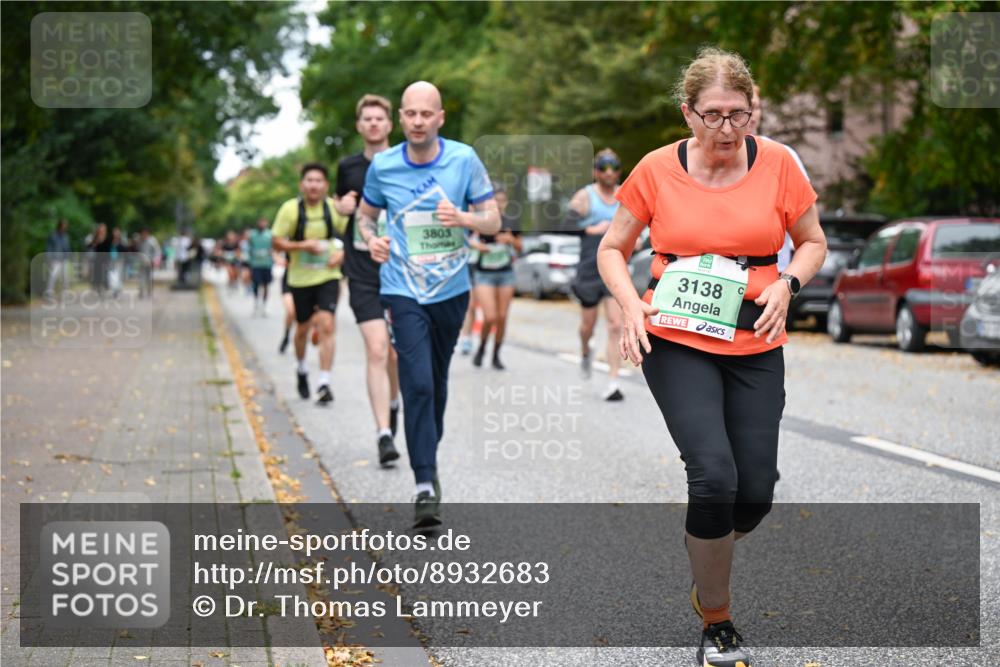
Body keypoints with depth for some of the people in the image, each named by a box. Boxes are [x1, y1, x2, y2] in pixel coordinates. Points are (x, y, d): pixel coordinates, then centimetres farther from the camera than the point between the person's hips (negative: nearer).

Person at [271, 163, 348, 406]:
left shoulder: (334, 208, -3)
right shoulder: (290, 209, -8)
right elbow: (277, 242, -5)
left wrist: (342, 253, -7)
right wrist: (303, 245, -20)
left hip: (328, 276, 0)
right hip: (300, 278, 0)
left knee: (326, 325, -14)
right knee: (303, 328, 13)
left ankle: (324, 384, -14)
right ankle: (301, 370, 42)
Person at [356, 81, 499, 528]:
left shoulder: (464, 159, -5)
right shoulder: (383, 166, -5)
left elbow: (493, 221, -1)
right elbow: (365, 213, 14)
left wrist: (463, 218, -22)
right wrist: (371, 239, -8)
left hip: (452, 289, 2)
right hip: (403, 291, -2)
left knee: (437, 380, 17)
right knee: (418, 383, -15)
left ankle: (429, 452, 41)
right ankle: (426, 484, -14)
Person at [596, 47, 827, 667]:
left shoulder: (777, 163, -2)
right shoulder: (657, 170, -4)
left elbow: (813, 242, 11)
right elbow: (612, 249, 7)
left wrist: (786, 285, -9)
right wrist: (632, 304, -11)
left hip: (756, 344, 2)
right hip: (676, 341, -2)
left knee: (756, 493, -1)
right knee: (715, 476, -19)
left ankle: (705, 565, 36)